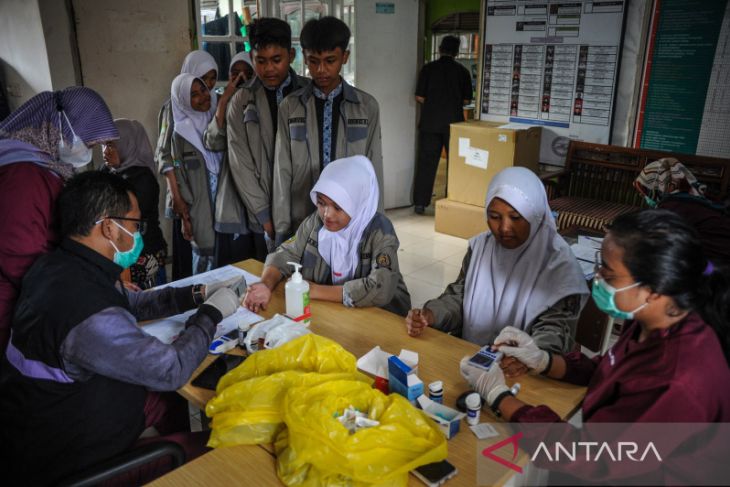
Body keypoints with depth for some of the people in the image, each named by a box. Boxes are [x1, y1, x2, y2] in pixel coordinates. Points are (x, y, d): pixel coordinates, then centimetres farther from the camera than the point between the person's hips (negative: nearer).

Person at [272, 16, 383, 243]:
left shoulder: (367, 107, 0)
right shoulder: (289, 107, 1)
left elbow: (374, 170, 2)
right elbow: (282, 171, 1)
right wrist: (282, 228, -1)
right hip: (302, 224, 0)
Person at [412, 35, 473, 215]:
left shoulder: (428, 68, -1)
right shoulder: (462, 71, 1)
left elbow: (419, 97, -3)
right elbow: (466, 100, 3)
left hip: (430, 122, 0)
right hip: (454, 123, 0)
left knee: (426, 162, 4)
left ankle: (420, 202, 4)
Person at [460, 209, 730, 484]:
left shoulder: (675, 386, -35)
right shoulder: (659, 326, -9)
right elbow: (608, 372, 10)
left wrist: (496, 395, -18)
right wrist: (542, 361, -2)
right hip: (611, 467, 7)